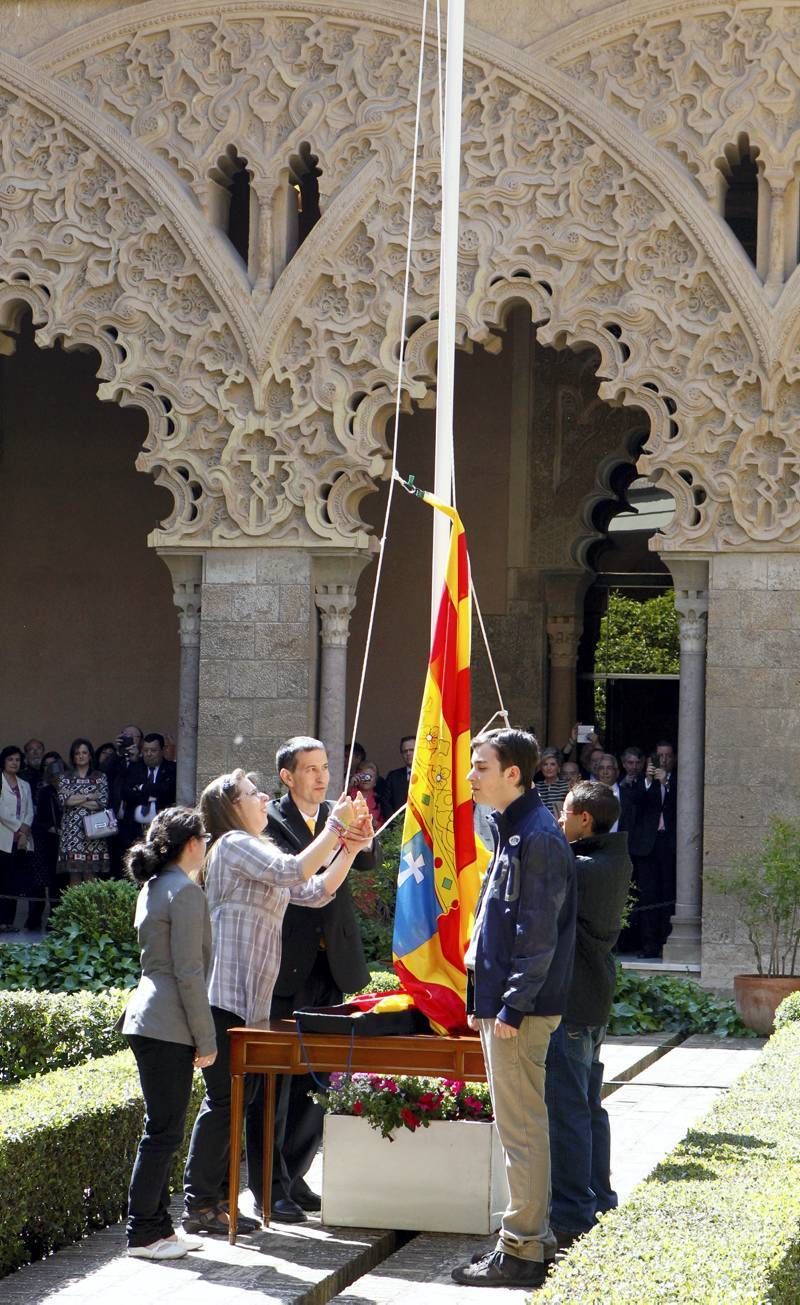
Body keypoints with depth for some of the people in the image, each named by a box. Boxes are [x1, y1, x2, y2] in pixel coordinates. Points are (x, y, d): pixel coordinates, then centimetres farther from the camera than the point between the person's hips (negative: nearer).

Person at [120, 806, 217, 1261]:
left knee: (163, 1129, 14)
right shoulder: (185, 891, -14)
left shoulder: (153, 887, 15)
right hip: (169, 1027, -10)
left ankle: (158, 1225, 19)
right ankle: (143, 1233, 0)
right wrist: (206, 1040, -13)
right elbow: (189, 972, -17)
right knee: (164, 1130, -4)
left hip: (146, 1021, 10)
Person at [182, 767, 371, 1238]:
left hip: (252, 999, 10)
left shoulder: (257, 852, 24)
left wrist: (350, 848, 4)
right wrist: (334, 826, -17)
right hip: (227, 997, -10)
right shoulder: (234, 844, -7)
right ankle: (200, 1206, -5)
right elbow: (294, 872, -22)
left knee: (236, 1099, 11)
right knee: (224, 1099, -8)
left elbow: (317, 891, 16)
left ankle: (218, 1199, 15)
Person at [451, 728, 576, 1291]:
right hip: (502, 1001, 10)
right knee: (523, 1124, 15)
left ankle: (523, 1252, 0)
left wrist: (512, 1007, -21)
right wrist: (484, 1000, 19)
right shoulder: (514, 830, 15)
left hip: (520, 1009, -10)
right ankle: (535, 1241, 22)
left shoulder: (538, 838, -16)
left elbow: (538, 934, -20)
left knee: (521, 1128, -5)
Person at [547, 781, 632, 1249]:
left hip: (570, 1003, -10)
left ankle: (573, 1216, -5)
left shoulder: (584, 869, -21)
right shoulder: (617, 863, 8)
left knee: (566, 1109, -6)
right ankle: (599, 1201, 25)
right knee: (590, 1105, 17)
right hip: (596, 1001, 10)